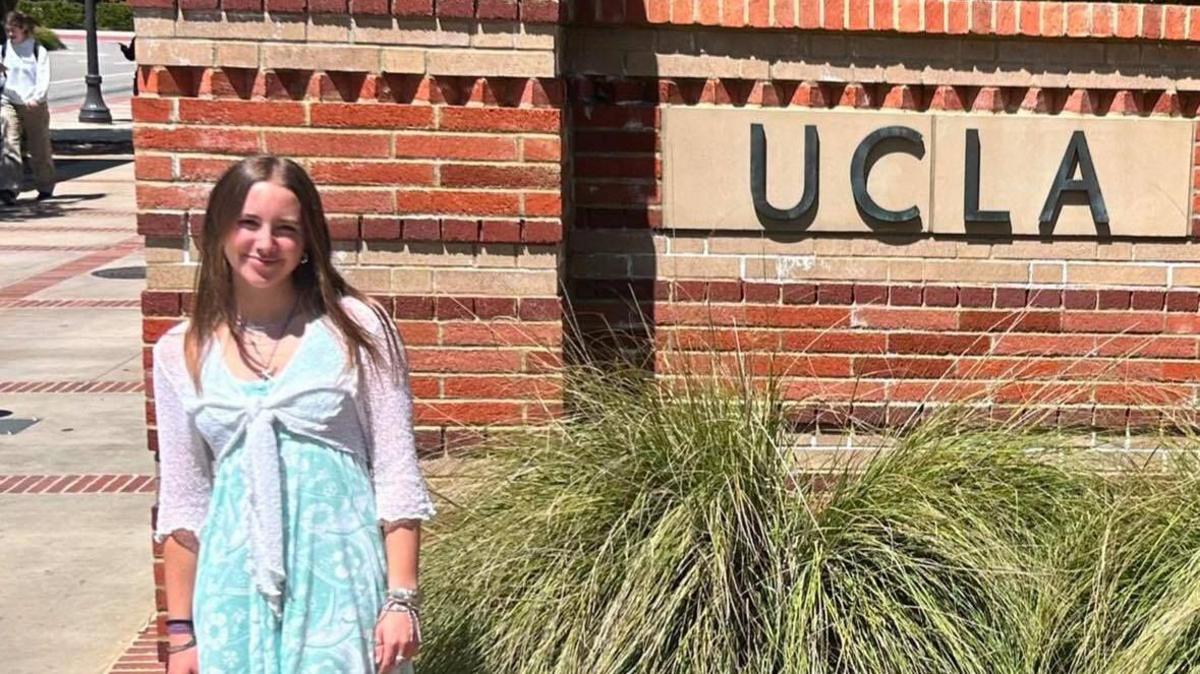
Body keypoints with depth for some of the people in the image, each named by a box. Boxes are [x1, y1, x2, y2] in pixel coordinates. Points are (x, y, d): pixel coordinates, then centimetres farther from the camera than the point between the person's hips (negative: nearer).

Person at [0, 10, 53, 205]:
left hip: (34, 106, -1)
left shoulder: (38, 51, 1)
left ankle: (45, 188, 27)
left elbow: (44, 78, -8)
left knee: (39, 148, 9)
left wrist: (36, 97, -26)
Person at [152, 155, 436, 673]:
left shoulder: (356, 329, -2)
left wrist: (402, 600, -8)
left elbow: (397, 476, -3)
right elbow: (183, 503, 9)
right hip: (235, 588, 2)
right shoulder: (181, 353, 5)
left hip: (341, 578, -2)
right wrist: (181, 631, 9)